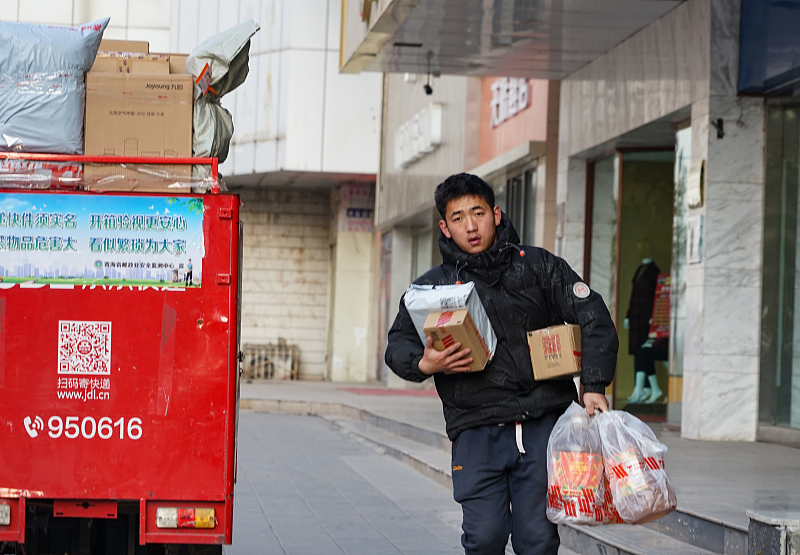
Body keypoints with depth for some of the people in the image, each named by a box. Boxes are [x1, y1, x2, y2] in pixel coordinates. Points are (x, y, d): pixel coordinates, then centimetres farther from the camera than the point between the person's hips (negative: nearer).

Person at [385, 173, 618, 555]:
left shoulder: (538, 266, 9)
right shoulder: (432, 287, 11)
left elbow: (593, 319, 6)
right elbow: (398, 344, 16)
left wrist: (594, 386, -6)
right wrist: (424, 364, -8)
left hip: (542, 426, 0)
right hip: (476, 433, 0)